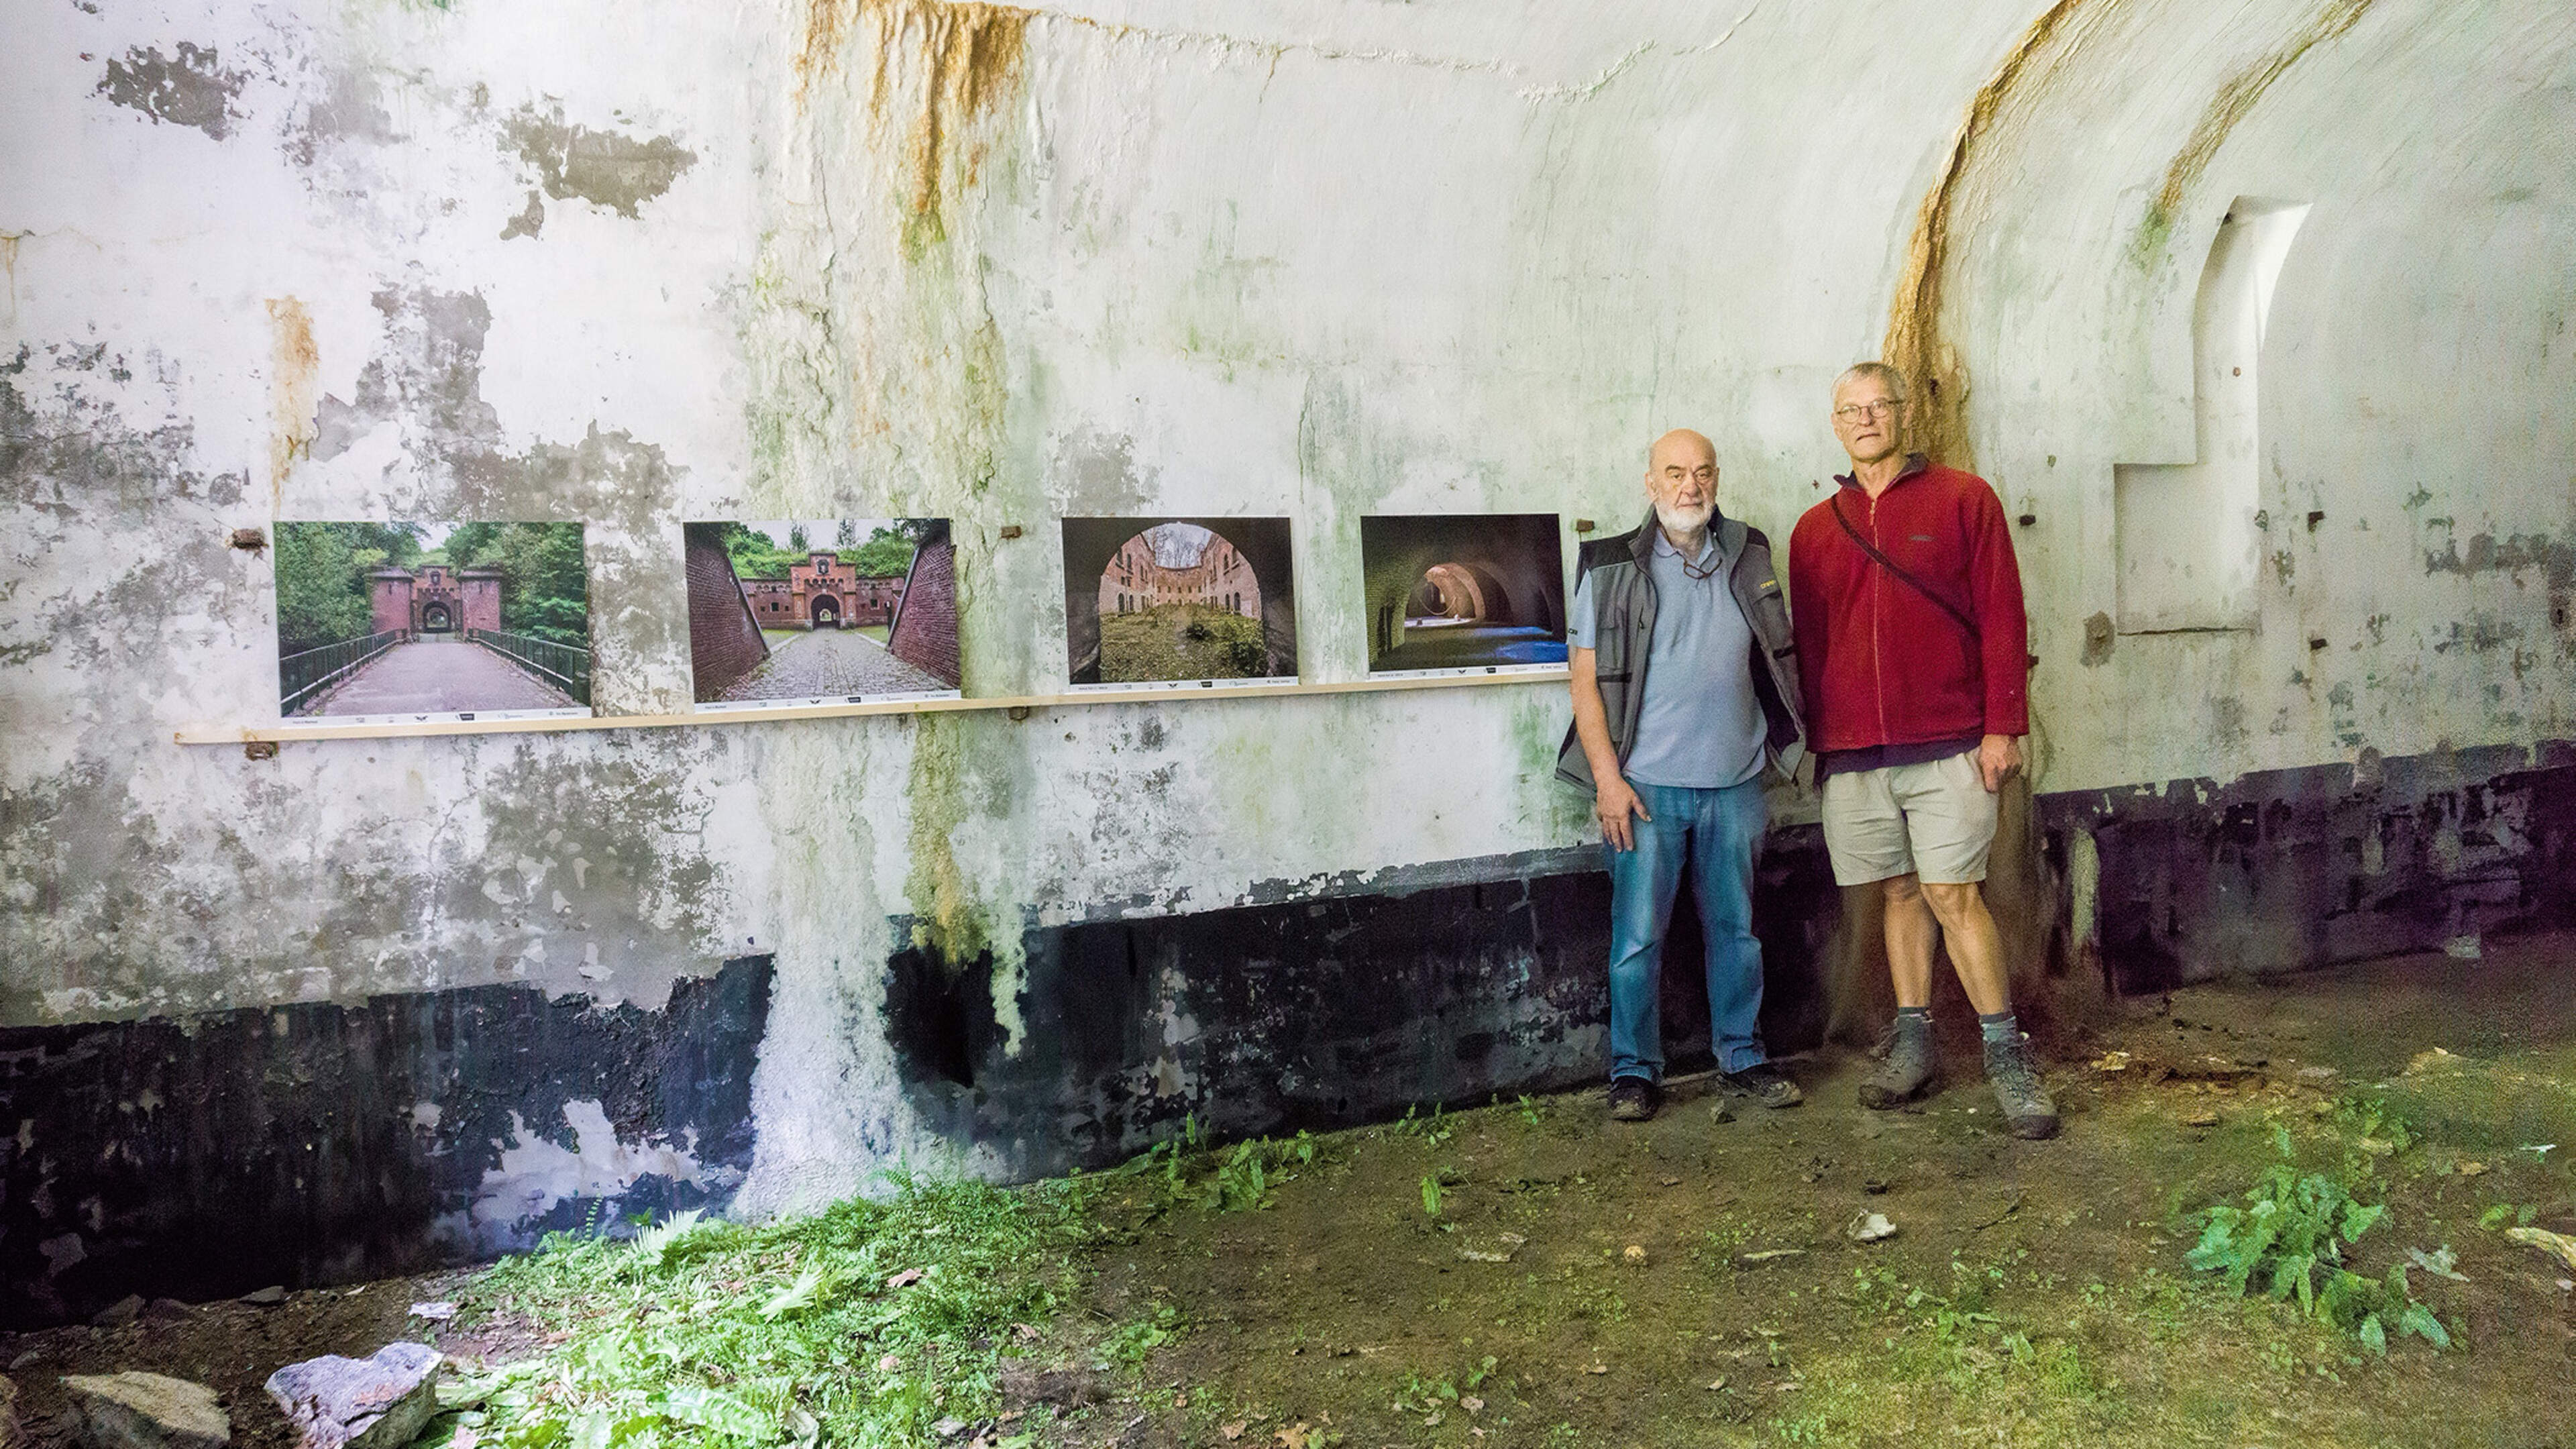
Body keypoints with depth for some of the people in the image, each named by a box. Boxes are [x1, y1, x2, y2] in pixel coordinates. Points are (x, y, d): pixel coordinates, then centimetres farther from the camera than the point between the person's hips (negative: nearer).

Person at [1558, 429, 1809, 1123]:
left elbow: (1775, 665, 18)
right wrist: (1607, 779, -11)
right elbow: (1586, 681, -4)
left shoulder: (1748, 559, 9)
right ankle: (1634, 1070, 14)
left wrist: (1774, 754, 13)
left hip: (1734, 785, 3)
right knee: (1638, 935, 1)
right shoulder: (1611, 569, -2)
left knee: (1735, 928, 12)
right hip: (1647, 786, -3)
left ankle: (1742, 1055, 26)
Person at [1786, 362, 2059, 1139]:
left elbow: (2002, 617, -2)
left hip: (1948, 744, -3)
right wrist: (1818, 740, 11)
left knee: (1952, 894, -7)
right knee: (1901, 893, 11)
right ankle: (1913, 1044, 22)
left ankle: (2006, 1058, 3)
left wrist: (2002, 725, -8)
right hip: (1852, 753, 3)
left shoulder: (1963, 499, 2)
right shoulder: (1815, 530, 11)